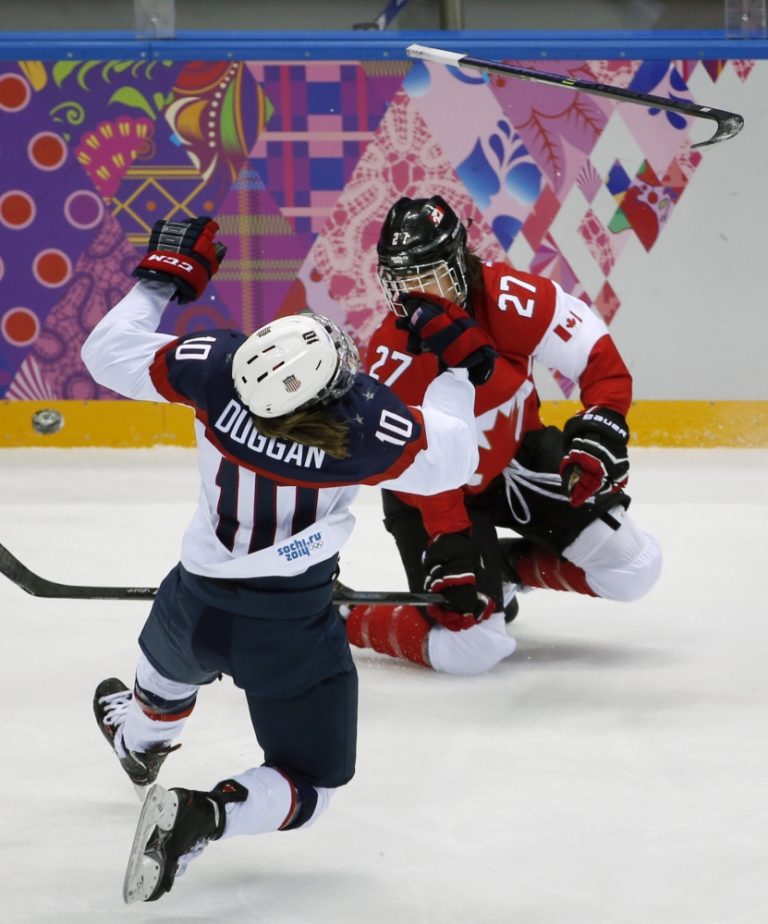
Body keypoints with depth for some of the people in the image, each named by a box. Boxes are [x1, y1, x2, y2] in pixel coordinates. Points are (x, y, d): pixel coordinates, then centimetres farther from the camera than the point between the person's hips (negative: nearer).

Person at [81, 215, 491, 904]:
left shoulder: (217, 368, -22)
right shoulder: (369, 425, -27)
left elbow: (111, 354, -8)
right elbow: (451, 460, -8)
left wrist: (162, 278, 4)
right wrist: (459, 373, 6)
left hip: (195, 606, 4)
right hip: (292, 633, -4)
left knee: (172, 667, 41)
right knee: (306, 788, 10)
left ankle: (139, 742, 71)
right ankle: (205, 817, -17)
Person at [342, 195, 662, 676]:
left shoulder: (510, 299, -24)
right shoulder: (391, 361, -27)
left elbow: (599, 356, -17)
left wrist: (600, 429, -31)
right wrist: (447, 551, -33)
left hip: (520, 453, 4)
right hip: (437, 492, -4)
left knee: (632, 569, -3)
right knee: (471, 646, -18)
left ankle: (506, 567, 19)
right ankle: (338, 616, 5)